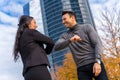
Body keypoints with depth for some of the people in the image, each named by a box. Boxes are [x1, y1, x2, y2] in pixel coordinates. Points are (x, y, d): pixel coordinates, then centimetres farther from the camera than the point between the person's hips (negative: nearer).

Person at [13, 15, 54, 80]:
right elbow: (50, 42, 10)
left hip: (29, 74, 8)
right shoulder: (30, 32, 7)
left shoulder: (20, 41, 28)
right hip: (38, 69, -8)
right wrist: (46, 51, 29)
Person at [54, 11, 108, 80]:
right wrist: (70, 40, -21)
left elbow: (98, 44, -3)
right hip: (82, 69, 2)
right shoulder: (65, 36, 15)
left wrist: (97, 62, -18)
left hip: (95, 64, -2)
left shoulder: (87, 27, 7)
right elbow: (56, 47, -3)